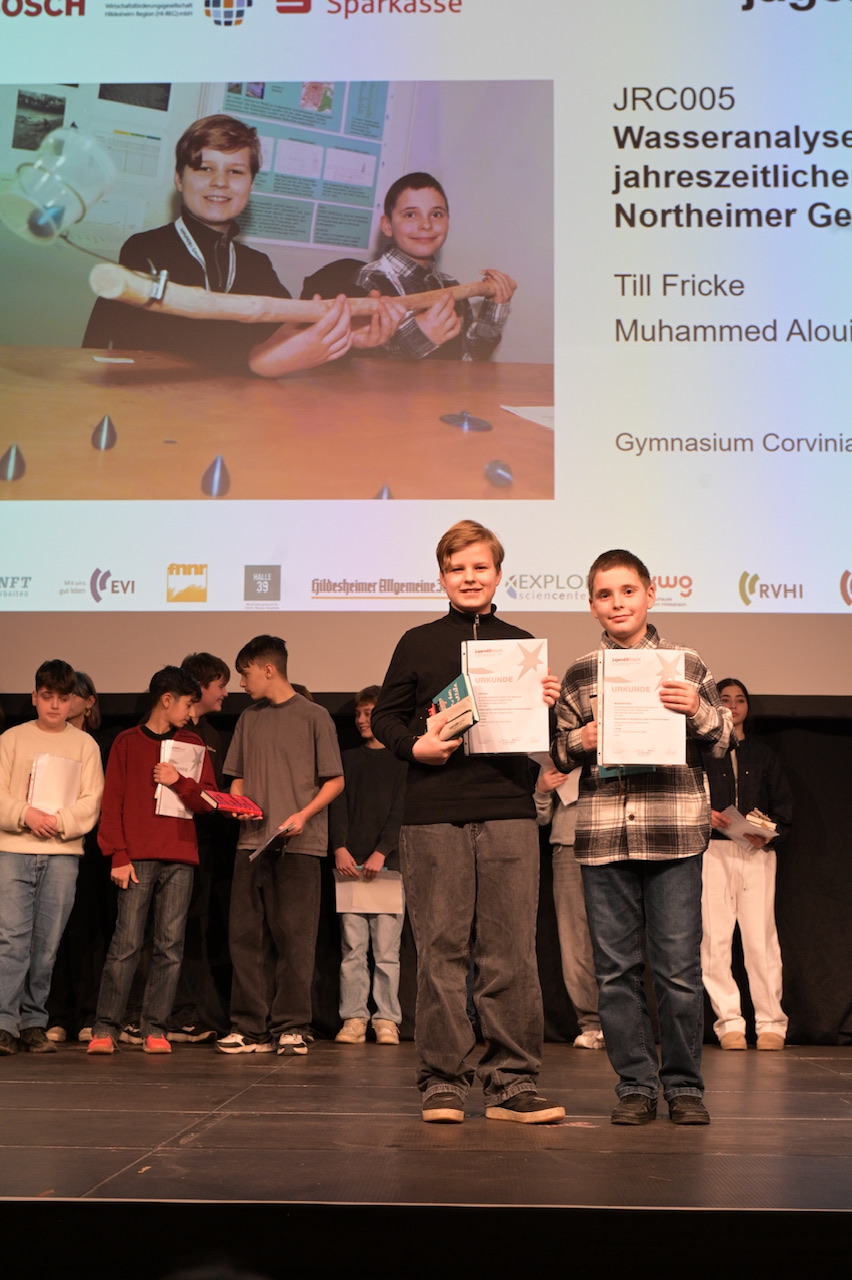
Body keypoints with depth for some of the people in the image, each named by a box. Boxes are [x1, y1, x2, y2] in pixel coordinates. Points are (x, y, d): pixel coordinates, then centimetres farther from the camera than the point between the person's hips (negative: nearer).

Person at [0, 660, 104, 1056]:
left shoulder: (85, 744, 10)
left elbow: (91, 802, 3)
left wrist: (59, 822, -12)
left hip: (63, 853, 1)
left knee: (46, 944, 2)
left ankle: (33, 1023, 9)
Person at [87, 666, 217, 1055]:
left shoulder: (193, 746, 16)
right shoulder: (127, 742, 8)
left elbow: (207, 801, 13)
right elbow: (112, 803, 2)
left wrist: (179, 781, -5)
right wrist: (118, 856, -7)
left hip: (180, 859, 3)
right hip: (137, 858, -3)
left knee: (170, 946, 0)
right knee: (125, 943, -8)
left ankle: (155, 1029, 4)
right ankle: (105, 1028, -4)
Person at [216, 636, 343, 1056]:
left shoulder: (313, 716, 1)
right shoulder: (249, 719, 17)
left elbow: (335, 780, 0)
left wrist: (303, 815, -13)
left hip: (299, 845, -5)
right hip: (252, 842, 5)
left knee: (293, 938, -4)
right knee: (246, 935, 2)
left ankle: (291, 1027, 1)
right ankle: (250, 1028, 7)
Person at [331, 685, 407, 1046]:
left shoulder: (402, 760, 7)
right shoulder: (348, 759, 17)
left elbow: (401, 812, -2)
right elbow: (338, 805, 9)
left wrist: (381, 852, -13)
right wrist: (340, 848, -7)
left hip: (388, 863, -3)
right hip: (350, 863, 3)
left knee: (387, 948, -3)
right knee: (352, 947, 0)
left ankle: (387, 1019, 0)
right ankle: (353, 1017, 2)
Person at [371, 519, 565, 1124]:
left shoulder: (522, 645, 15)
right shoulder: (419, 643, 11)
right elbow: (385, 716, 12)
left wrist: (548, 707, -2)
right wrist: (415, 745, -6)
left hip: (509, 810, 1)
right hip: (434, 813, -1)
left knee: (512, 950, -2)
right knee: (441, 949, 1)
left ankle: (512, 1080, 5)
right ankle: (443, 1080, 8)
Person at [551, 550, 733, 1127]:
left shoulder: (687, 664, 7)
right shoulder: (580, 674, 11)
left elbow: (722, 741, 10)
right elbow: (560, 754, 16)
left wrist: (697, 710, -9)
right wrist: (580, 742, -5)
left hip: (675, 832, -2)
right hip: (603, 833, 2)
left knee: (679, 966, -1)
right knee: (616, 969, 4)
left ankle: (685, 1085, 12)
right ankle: (636, 1085, 15)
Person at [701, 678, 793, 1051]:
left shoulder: (763, 755, 19)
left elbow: (784, 804, 12)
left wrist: (769, 834, -7)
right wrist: (705, 815, -13)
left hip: (757, 852, 1)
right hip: (712, 850, -1)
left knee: (760, 936, -7)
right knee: (714, 937, -7)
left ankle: (770, 1021, -1)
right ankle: (728, 1022, -3)